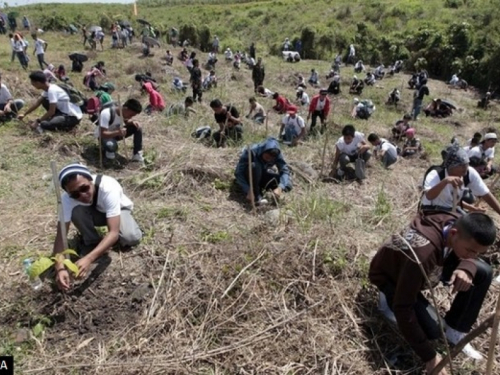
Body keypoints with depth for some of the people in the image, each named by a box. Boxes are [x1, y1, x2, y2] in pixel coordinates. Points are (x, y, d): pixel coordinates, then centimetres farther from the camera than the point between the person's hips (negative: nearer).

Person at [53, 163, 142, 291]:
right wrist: (60, 268, -47)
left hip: (118, 210, -1)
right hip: (94, 212, 2)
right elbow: (61, 234, -31)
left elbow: (114, 232, -45)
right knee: (77, 211, -33)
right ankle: (92, 243, -5)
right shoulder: (67, 198, -31)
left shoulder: (108, 188, -42)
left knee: (132, 238, -31)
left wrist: (89, 259, -56)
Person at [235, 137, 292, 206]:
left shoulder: (276, 154, -20)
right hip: (248, 177, -3)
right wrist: (248, 190, -44)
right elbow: (238, 173, -32)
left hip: (262, 176, 4)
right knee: (255, 166, -39)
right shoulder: (251, 151, -30)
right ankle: (257, 198, -27)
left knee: (288, 185, -18)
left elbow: (285, 170, -24)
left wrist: (280, 187, -42)